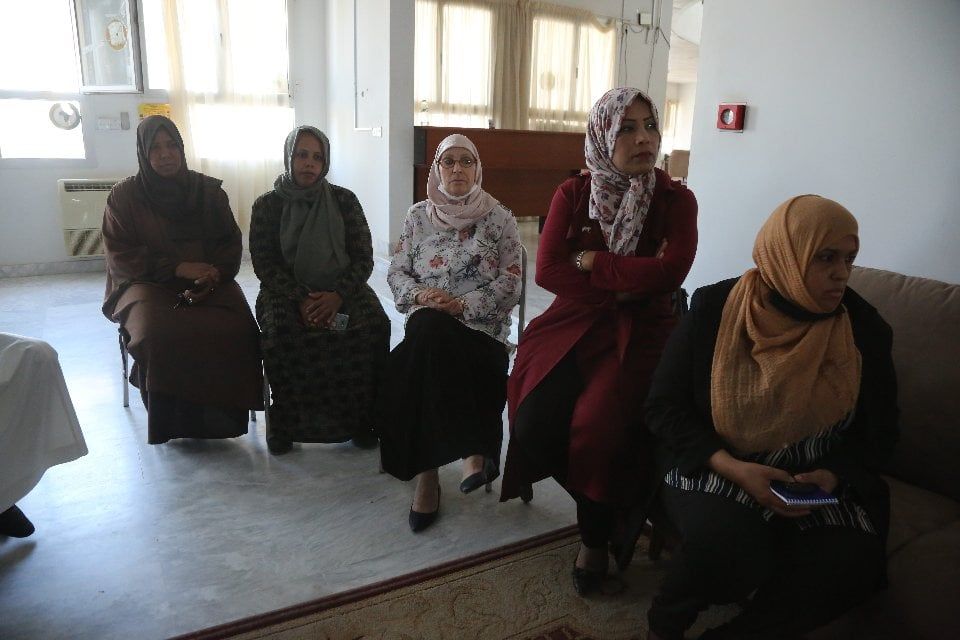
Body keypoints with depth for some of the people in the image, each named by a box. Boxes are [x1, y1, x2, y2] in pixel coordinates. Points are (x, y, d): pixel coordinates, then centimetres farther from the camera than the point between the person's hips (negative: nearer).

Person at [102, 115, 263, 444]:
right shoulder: (124, 195, 3)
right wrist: (178, 268, -15)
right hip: (148, 283, -1)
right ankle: (172, 421, -13)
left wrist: (214, 273, -13)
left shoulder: (209, 191, 8)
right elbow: (122, 255, -2)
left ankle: (219, 414, -11)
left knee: (237, 328, -31)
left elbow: (232, 243, 8)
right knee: (157, 334, -35)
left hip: (209, 282, 1)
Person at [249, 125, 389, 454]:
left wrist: (337, 296, -16)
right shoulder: (268, 205, 5)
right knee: (282, 331, -34)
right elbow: (264, 264, -1)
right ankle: (283, 423, -15)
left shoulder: (344, 200, 6)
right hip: (287, 293, -1)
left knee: (375, 325, -28)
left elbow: (363, 258, 1)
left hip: (341, 291, 1)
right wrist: (300, 299, -18)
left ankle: (360, 420, -14)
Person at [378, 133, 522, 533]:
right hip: (427, 325, 2)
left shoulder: (500, 219, 6)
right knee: (428, 336, -35)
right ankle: (473, 450, -24)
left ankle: (427, 472, -22)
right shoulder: (418, 216, 14)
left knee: (431, 340, -34)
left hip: (481, 325, -2)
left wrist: (461, 305, -15)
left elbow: (510, 283, -2)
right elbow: (396, 271, 11)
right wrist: (419, 294, -11)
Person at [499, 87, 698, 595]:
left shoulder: (676, 199, 0)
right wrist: (626, 282, -12)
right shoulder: (573, 194, 4)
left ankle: (595, 538, 4)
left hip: (640, 331, -2)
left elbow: (670, 273, -16)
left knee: (596, 426, -28)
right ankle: (613, 510, 11)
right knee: (534, 424, -20)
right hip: (573, 324, 2)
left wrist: (592, 261, -9)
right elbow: (548, 271, -6)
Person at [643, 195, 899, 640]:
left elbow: (877, 432, 8)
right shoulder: (715, 308, -8)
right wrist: (731, 467, -20)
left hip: (817, 483, 3)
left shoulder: (865, 328, -1)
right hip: (712, 467, -3)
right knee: (729, 542, -33)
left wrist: (832, 476, -13)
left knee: (854, 562, -26)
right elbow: (664, 406, -6)